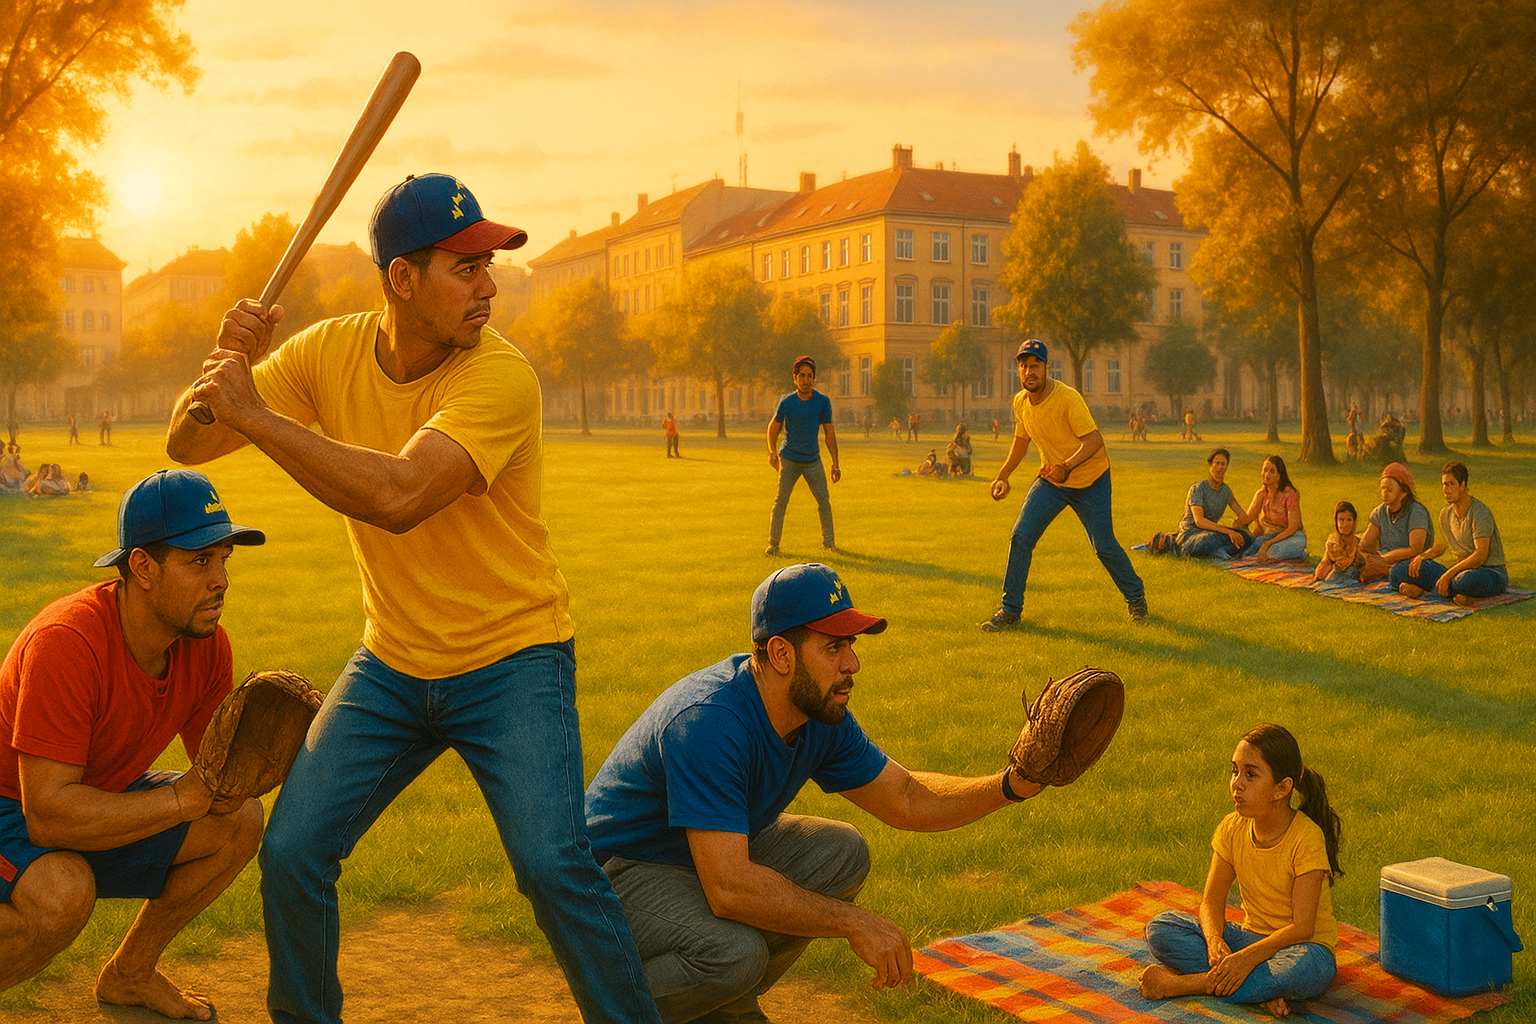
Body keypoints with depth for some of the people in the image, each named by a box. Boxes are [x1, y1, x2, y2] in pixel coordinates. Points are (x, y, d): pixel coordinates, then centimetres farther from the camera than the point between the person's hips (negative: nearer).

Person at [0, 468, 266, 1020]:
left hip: (100, 797, 7)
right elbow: (48, 815, -35)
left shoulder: (207, 643, -13)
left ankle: (129, 974, 11)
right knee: (63, 893, -36)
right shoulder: (66, 643, -34)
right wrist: (181, 799, -36)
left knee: (240, 822, -9)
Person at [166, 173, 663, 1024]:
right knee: (291, 854, 2)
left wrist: (255, 415, -30)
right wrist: (224, 365, -24)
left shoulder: (501, 377, -22)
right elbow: (186, 445, -4)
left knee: (552, 864, -19)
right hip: (391, 665, 5)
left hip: (513, 659, -4)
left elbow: (400, 496, -35)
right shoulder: (330, 353, -5)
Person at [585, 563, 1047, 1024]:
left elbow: (907, 800, 1)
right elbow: (729, 888, -38)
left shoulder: (822, 716, -7)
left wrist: (1012, 784, -14)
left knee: (842, 853, -6)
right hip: (619, 875, -8)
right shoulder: (707, 723, -35)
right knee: (736, 951, -33)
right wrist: (854, 922, -32)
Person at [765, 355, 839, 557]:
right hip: (789, 459, -2)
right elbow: (774, 426, 4)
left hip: (813, 460, 2)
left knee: (824, 500, 2)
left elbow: (829, 433, 1)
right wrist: (772, 451, -11)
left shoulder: (823, 402, -6)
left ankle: (829, 541, 18)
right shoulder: (786, 402, -9)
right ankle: (773, 544, -3)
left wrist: (835, 464, 0)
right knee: (781, 500, -9)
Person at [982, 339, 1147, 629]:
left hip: (1090, 480, -5)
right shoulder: (1020, 402, -3)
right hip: (1050, 480, 5)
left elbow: (1094, 440, -30)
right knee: (1020, 536, -7)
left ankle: (1135, 597, 25)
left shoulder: (1068, 398, -24)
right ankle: (1010, 610, 4)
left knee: (1104, 547, -3)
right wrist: (1003, 476, 10)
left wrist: (1066, 466, -43)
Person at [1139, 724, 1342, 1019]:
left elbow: (1301, 928, -22)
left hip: (1303, 946, -4)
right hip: (1251, 937, 5)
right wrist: (1215, 942, -25)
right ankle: (1262, 989, -26)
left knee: (1307, 968, -42)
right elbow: (1212, 900, -4)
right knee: (1160, 929, -15)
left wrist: (1248, 957, -34)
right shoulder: (1233, 828, -3)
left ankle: (1183, 983, -29)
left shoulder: (1307, 837, -19)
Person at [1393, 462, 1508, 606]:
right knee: (1399, 571, -9)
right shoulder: (1446, 514, 7)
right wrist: (1422, 557, 0)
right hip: (1461, 569, 7)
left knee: (1468, 579, -46)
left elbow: (1481, 554, -23)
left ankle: (1423, 590, -23)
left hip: (1491, 572, -7)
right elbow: (1442, 545, 22)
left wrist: (1448, 574, -29)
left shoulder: (1481, 513, -16)